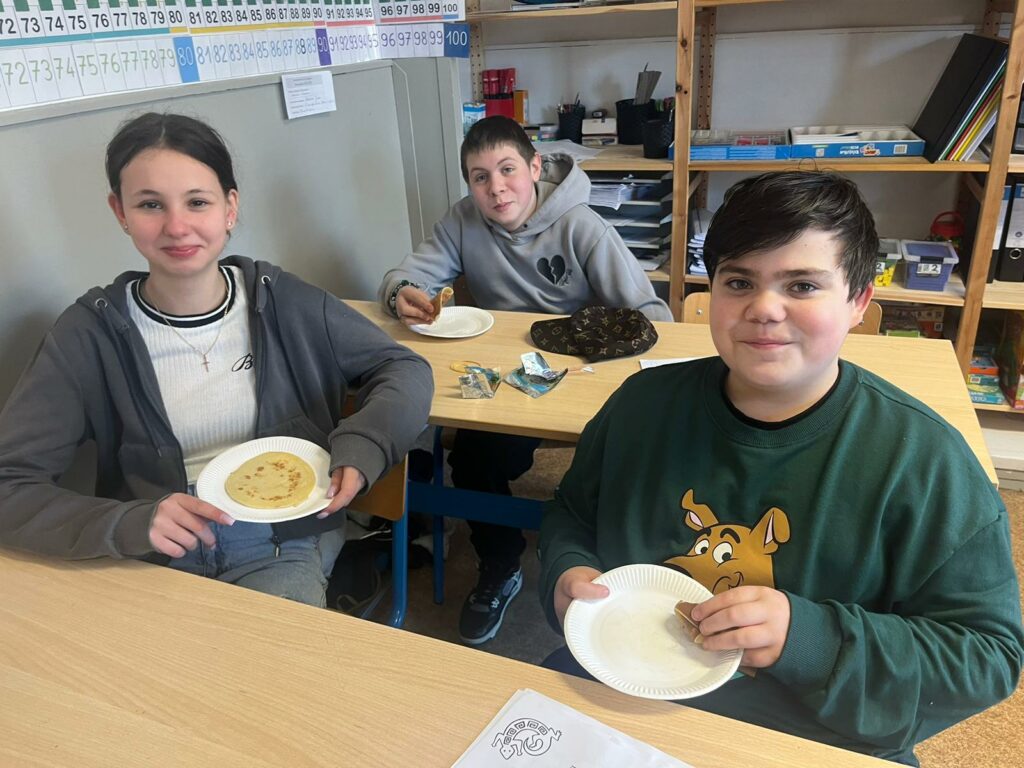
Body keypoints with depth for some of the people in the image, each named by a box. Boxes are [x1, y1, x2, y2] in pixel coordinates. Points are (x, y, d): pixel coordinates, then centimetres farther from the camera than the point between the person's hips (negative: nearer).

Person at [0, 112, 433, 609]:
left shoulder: (282, 302, -3)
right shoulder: (90, 335, -5)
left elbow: (405, 368, 3)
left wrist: (362, 448, -16)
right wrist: (126, 524, -24)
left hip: (278, 548, 0)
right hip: (152, 560, 1)